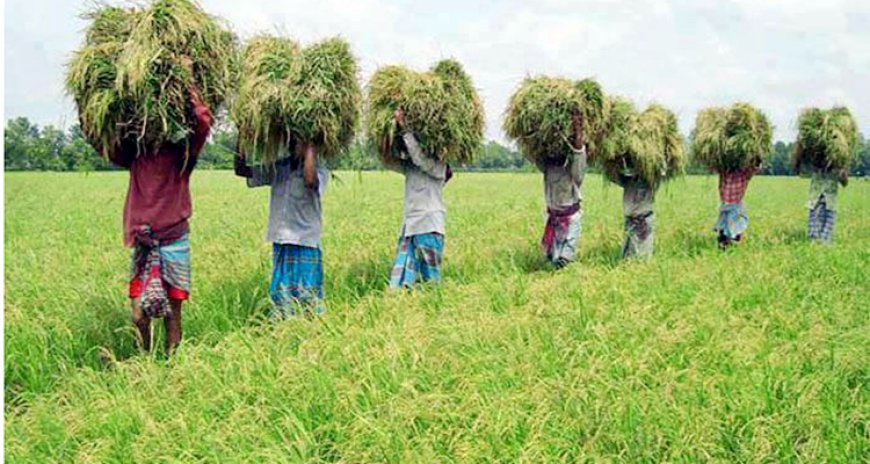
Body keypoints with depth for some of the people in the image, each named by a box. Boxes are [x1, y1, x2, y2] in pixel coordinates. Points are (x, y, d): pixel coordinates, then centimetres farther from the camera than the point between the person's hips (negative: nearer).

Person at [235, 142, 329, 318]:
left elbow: (310, 181, -30)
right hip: (280, 242, 5)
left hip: (305, 243, -5)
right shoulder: (277, 168, 9)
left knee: (307, 300, -2)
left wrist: (310, 150, -21)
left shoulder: (319, 170, -6)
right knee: (280, 295, 10)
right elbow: (241, 170, 9)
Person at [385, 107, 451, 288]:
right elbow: (387, 161, 4)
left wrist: (403, 127, -20)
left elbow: (419, 157, -20)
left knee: (431, 281, 1)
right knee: (399, 282, -1)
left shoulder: (438, 167, -5)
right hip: (409, 228, 6)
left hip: (429, 228, -6)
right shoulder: (409, 167, 14)